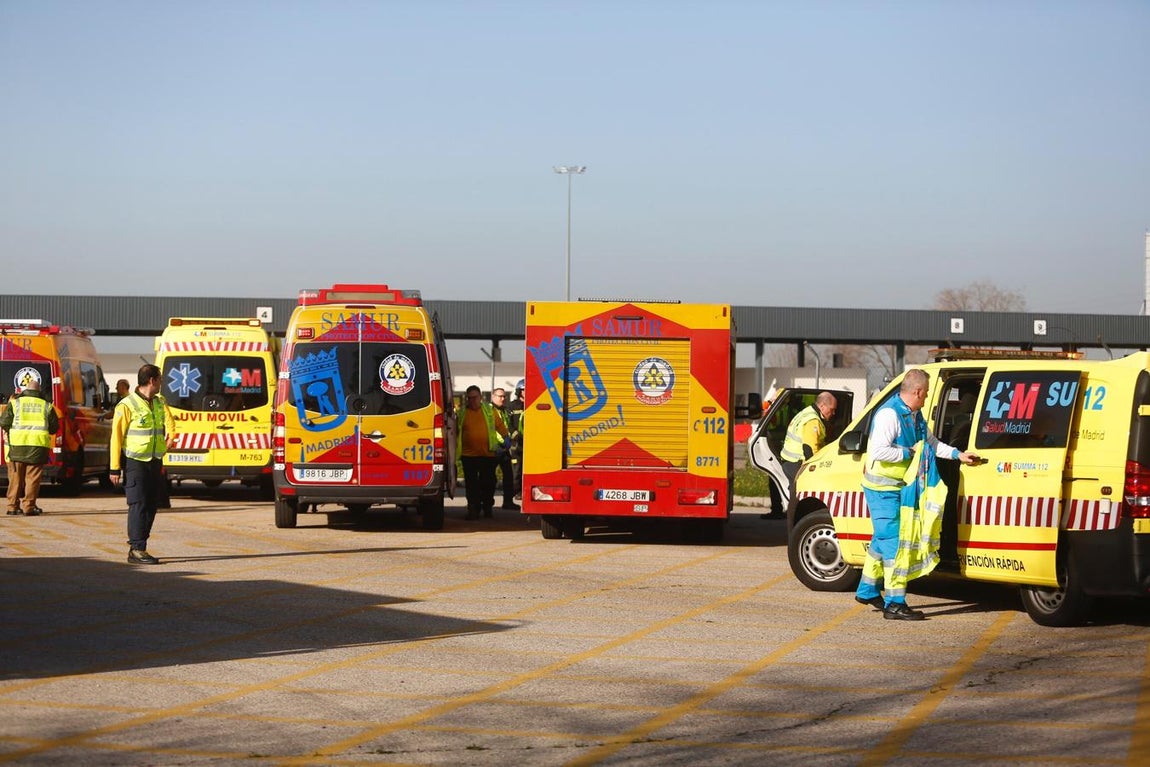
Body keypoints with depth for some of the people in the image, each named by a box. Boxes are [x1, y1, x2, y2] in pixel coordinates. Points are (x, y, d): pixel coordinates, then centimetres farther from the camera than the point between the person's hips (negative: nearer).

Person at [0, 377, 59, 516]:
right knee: (33, 477, 2)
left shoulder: (15, 403, 4)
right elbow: (54, 427, 9)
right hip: (38, 446, 0)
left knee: (16, 477, 10)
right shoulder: (46, 406, 6)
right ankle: (29, 506, -3)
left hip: (17, 445, 1)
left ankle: (13, 506, 11)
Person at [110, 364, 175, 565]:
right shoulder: (127, 405, -10)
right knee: (138, 504, -8)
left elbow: (169, 424, 15)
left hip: (155, 462, 7)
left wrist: (171, 436, -8)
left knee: (152, 504, 9)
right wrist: (114, 468, -11)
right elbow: (117, 437, -9)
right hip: (135, 462, -7)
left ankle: (136, 545, 19)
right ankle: (137, 550, -7)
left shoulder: (160, 403, 11)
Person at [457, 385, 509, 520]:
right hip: (468, 454, 0)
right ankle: (473, 510, 2)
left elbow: (499, 425, 13)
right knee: (471, 484, -2)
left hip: (488, 453, 0)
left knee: (488, 482, 6)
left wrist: (505, 437, 9)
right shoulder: (462, 413, 5)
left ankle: (487, 507, 23)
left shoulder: (489, 410, 7)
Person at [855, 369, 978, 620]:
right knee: (893, 542, -10)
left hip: (900, 487, 10)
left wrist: (958, 454, 17)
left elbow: (930, 442, 23)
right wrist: (910, 453, -20)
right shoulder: (889, 414, -22)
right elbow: (879, 451, -30)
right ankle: (895, 603, -9)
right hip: (883, 488, -10)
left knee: (882, 539, 19)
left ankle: (867, 591, 32)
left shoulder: (915, 416, 10)